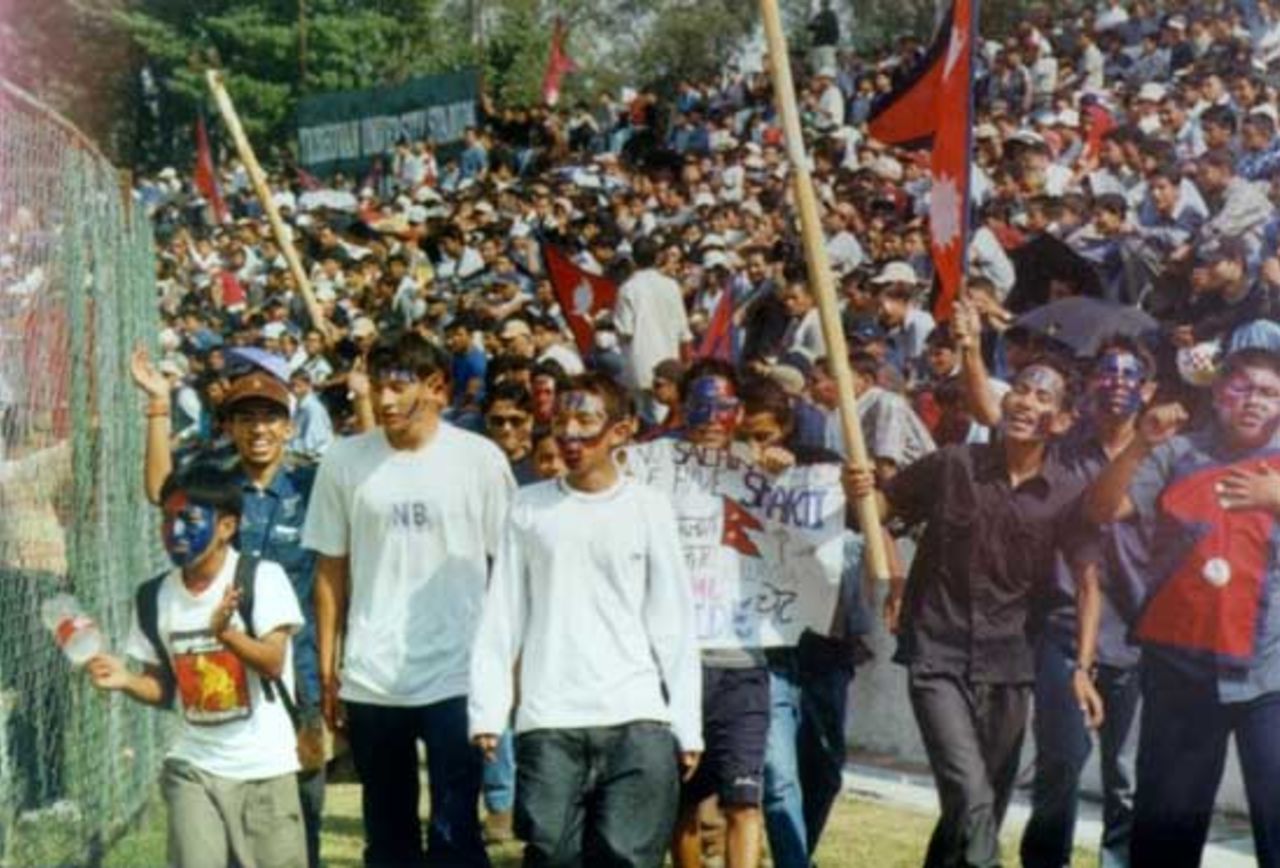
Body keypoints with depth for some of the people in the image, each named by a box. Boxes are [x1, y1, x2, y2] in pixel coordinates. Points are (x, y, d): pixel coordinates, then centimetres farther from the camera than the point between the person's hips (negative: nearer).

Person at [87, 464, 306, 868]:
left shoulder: (263, 577, -11)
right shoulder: (156, 596, 2)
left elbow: (273, 664, -19)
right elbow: (164, 685, 10)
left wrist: (225, 631, -36)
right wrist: (126, 681, -11)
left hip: (265, 766, -3)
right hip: (194, 766, 3)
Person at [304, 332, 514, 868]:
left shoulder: (480, 459, -2)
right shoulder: (345, 461, 2)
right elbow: (330, 569, 6)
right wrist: (326, 667, 3)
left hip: (457, 677, -2)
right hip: (370, 681, 2)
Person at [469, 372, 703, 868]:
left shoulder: (648, 509, 5)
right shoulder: (529, 507, 8)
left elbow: (674, 626, 6)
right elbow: (502, 618, 9)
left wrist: (687, 727, 2)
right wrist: (486, 711, 1)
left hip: (637, 720, -1)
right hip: (547, 722, 1)